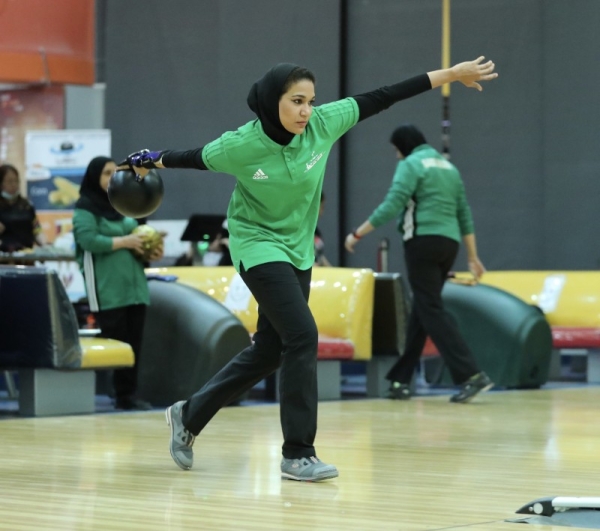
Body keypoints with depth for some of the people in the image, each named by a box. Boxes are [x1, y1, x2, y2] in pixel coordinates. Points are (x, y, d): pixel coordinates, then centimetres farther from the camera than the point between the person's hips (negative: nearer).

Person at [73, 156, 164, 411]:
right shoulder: (86, 207, -3)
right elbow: (87, 240, -16)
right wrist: (124, 242, -16)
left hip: (134, 285, 7)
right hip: (106, 289, -7)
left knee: (134, 342, 3)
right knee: (114, 341, -6)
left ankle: (128, 394, 6)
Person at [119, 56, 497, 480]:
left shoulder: (322, 123, -13)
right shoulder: (242, 145, -21)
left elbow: (381, 99, -11)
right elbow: (199, 158, -2)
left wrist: (451, 74, -11)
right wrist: (155, 161, 12)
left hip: (298, 251, 6)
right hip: (259, 247, -6)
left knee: (268, 353, 11)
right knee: (303, 336, -20)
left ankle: (189, 415, 29)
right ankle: (298, 454, -11)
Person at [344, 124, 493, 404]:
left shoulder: (411, 164, -3)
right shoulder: (448, 167, 21)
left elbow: (391, 207, -13)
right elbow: (465, 215, 20)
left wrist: (357, 234, -6)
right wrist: (473, 257, 22)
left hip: (423, 242, -8)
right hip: (449, 244, 8)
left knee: (431, 311, -8)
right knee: (420, 312, 13)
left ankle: (471, 375, -19)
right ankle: (400, 380, 15)